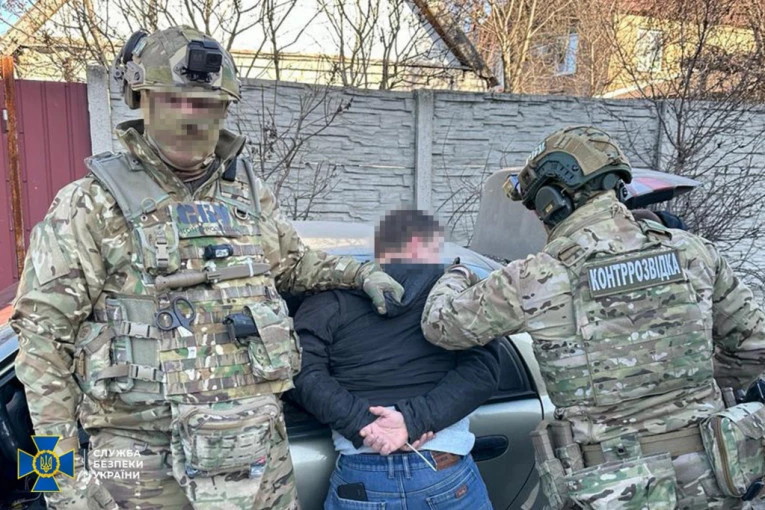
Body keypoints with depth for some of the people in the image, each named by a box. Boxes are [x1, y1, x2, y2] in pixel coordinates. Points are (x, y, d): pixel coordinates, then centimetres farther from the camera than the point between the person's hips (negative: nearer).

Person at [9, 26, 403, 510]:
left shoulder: (251, 193, 8)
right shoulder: (93, 203, -5)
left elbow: (293, 264, 25)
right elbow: (44, 335, -5)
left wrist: (359, 273, 11)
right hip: (145, 460, -3)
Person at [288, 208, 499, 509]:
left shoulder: (332, 300, 4)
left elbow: (301, 372, -9)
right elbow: (482, 369, -8)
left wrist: (361, 421, -13)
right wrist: (414, 419, -14)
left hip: (360, 478, 0)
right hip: (448, 475, 0)